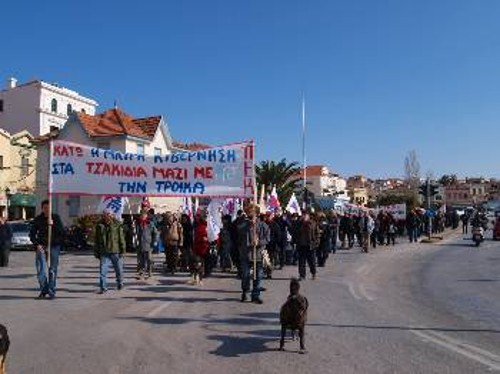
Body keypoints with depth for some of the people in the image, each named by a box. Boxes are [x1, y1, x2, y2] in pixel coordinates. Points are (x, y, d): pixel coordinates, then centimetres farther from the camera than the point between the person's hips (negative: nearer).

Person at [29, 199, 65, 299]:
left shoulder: (56, 218, 2)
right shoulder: (38, 219, 5)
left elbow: (62, 232, -5)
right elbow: (32, 234, 9)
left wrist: (53, 224, -19)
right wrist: (37, 244, -4)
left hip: (54, 247, -1)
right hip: (41, 246, 1)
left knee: (52, 270, 1)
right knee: (40, 270, -4)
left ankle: (51, 292, 8)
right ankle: (43, 290, 12)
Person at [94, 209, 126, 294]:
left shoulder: (117, 225, -1)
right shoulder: (100, 226, 7)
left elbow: (121, 238, -1)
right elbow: (97, 240, 14)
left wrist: (122, 250, -6)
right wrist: (96, 252, 12)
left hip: (116, 252, -2)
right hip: (104, 252, 2)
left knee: (119, 269, 9)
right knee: (103, 270, -4)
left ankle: (120, 283, 32)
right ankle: (103, 288, 3)